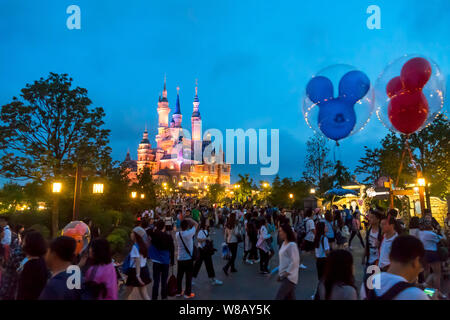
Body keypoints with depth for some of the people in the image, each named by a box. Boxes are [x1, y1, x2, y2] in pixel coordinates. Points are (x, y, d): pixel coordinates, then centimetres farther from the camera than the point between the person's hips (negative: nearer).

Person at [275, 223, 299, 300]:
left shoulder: (292, 245, -16)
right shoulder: (284, 243, 11)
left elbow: (295, 262, -19)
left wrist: (286, 273, -15)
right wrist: (280, 273, 14)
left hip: (289, 277, -9)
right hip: (284, 276, 9)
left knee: (278, 297, -9)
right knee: (290, 298, 12)